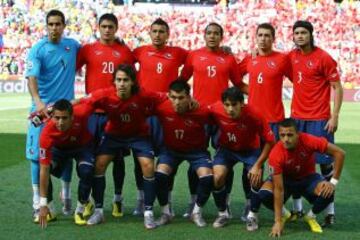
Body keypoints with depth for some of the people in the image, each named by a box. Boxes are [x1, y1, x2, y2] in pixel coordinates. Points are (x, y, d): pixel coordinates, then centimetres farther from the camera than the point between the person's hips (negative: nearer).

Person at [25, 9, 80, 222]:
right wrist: (38, 102, -35)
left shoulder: (73, 45, 5)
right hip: (43, 108, -3)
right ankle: (37, 203, 5)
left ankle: (66, 196, 26)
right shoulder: (38, 50, -7)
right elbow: (32, 77, -20)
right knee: (38, 155, -2)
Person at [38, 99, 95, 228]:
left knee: (86, 172, -27)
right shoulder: (47, 133, -39)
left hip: (83, 146, 0)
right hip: (60, 148, 0)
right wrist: (43, 204, -36)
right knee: (44, 168, -24)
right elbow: (44, 170, -37)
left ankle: (80, 211, -4)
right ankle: (50, 211, -1)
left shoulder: (81, 113, -39)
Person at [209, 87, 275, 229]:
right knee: (217, 177, -20)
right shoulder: (215, 110, -29)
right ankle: (222, 213, 6)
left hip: (250, 150, -1)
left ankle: (251, 216, 9)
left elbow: (269, 141, -20)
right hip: (226, 148, 1)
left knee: (256, 179, -19)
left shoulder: (254, 116, -32)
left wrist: (258, 165, -22)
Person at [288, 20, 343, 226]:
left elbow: (337, 87, -8)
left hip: (319, 119, -5)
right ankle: (297, 207, 18)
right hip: (297, 117, 5)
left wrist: (335, 116, -15)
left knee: (325, 162, -1)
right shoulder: (292, 56, 5)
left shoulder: (323, 58, -9)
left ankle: (330, 210, 6)